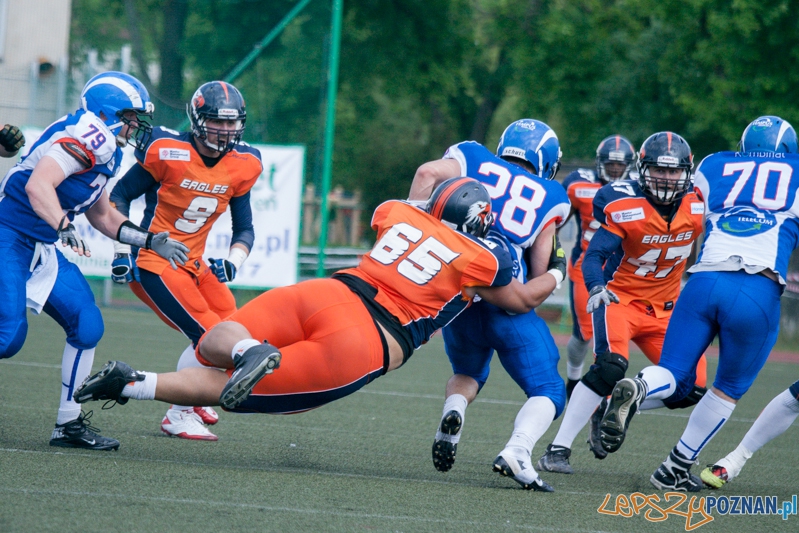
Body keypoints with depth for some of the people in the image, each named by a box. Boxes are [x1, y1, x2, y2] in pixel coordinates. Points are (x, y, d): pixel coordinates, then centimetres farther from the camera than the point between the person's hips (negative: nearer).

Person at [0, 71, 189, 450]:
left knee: (87, 326, 2)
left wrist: (149, 241, 23)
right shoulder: (85, 136, -18)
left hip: (40, 248, 10)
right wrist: (64, 227, -46)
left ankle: (69, 424, 10)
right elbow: (38, 185, -33)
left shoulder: (106, 152, 13)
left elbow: (101, 215, 27)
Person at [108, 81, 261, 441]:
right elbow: (121, 196, -4)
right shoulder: (168, 152, -16)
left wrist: (233, 263, -9)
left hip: (193, 265, 7)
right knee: (210, 336, -13)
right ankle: (179, 415, 4)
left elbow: (244, 228, 9)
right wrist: (123, 249, -9)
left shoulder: (243, 165, 1)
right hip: (153, 264, -7)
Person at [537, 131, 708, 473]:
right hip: (619, 297, -5)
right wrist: (596, 288, -38)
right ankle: (558, 450, -26)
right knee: (610, 367, -30)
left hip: (663, 308, 5)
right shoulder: (624, 206, -17)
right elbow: (595, 254, -21)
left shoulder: (698, 205, -6)